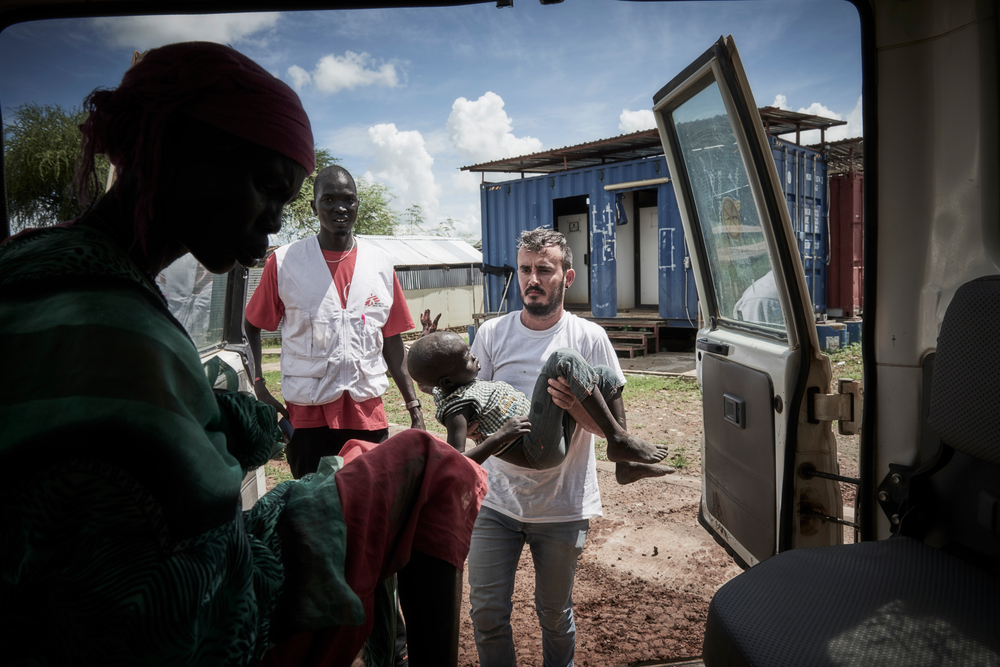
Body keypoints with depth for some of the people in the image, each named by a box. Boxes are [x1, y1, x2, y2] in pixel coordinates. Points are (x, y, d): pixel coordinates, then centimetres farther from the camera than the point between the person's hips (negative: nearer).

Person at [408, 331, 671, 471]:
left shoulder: (457, 388, 10)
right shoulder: (456, 407, -18)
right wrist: (500, 436, -31)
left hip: (553, 436, 10)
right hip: (540, 451, -10)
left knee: (605, 375, 10)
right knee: (564, 359, -23)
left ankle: (625, 463, 10)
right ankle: (619, 440, -16)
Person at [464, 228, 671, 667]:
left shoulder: (590, 338, -4)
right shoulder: (492, 334, 0)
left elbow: (614, 423, -4)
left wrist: (578, 409, -26)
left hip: (563, 504, -1)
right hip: (497, 499, 1)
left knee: (555, 614, 15)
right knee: (486, 612, 6)